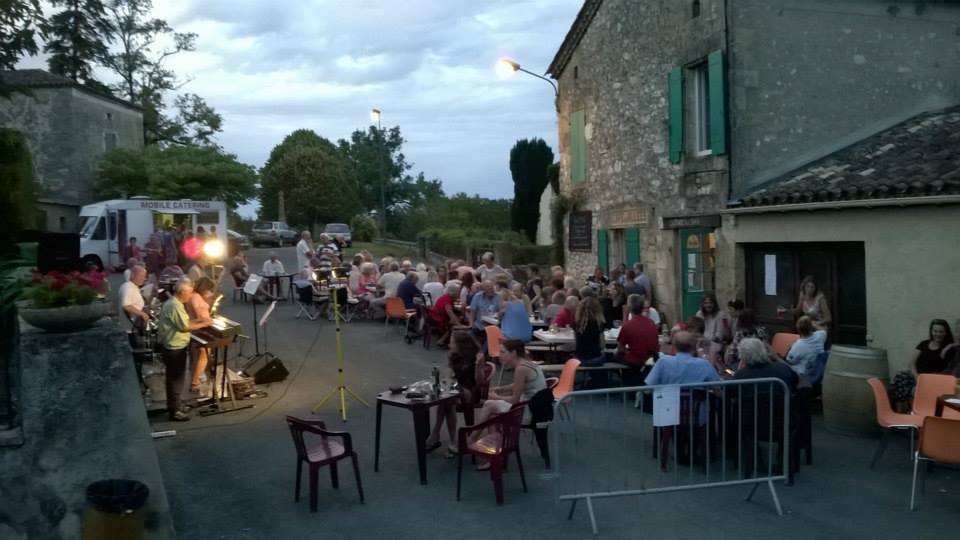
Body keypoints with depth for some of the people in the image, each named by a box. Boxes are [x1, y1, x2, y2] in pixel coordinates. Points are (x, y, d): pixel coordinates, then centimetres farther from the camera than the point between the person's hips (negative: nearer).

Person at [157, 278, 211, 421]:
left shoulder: (174, 303, 11)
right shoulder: (174, 306, -22)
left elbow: (184, 322, 14)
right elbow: (184, 327, -25)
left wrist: (200, 321, 5)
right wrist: (202, 325, -15)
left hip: (174, 346, 11)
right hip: (174, 348, -11)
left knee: (174, 378, 19)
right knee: (175, 379, -2)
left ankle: (174, 407, 30)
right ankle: (174, 411, 6)